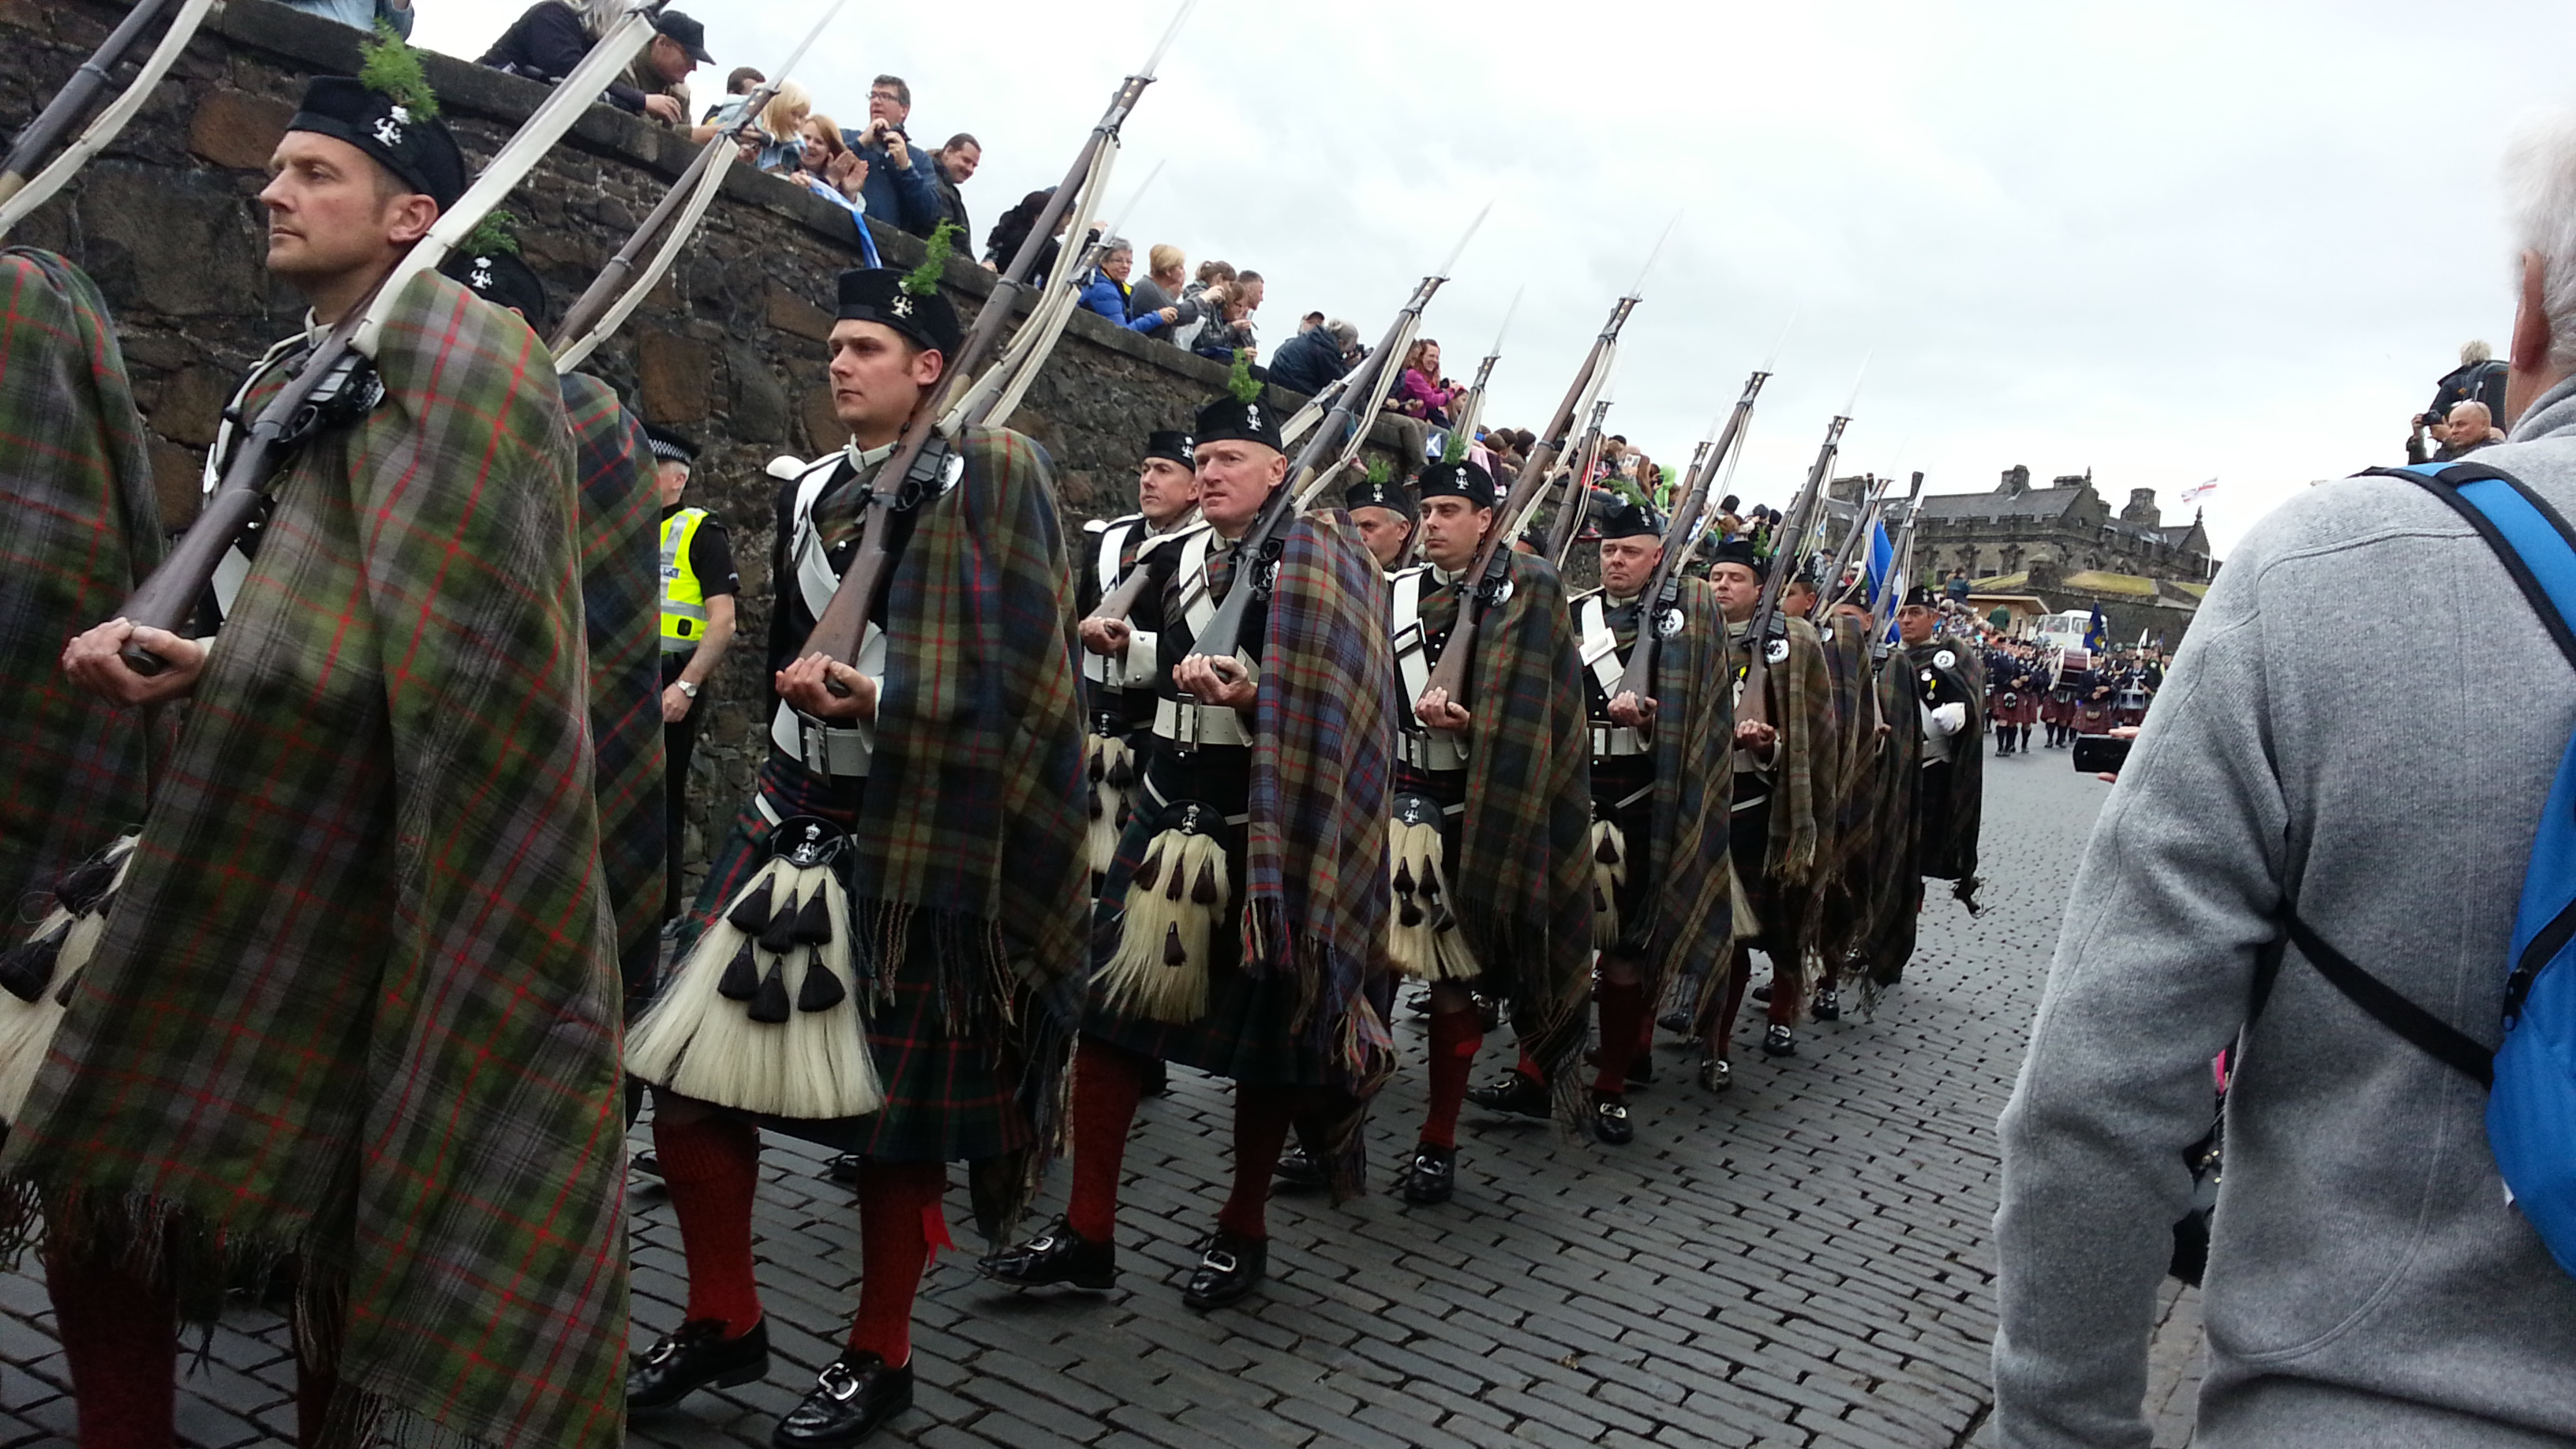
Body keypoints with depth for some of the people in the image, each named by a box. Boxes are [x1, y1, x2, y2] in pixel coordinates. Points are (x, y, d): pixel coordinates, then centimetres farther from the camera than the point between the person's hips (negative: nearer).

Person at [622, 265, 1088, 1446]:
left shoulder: (982, 482, -4)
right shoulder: (803, 489, 12)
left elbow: (1014, 670, -11)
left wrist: (874, 701, -22)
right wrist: (799, 677, 1)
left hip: (916, 832, -6)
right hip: (792, 814, 6)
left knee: (893, 1104, 3)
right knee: (687, 1070, 4)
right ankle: (724, 1320, 24)